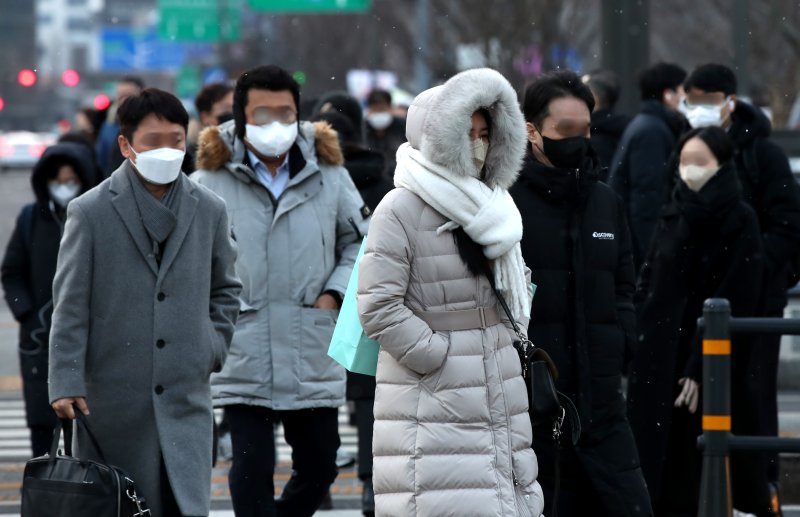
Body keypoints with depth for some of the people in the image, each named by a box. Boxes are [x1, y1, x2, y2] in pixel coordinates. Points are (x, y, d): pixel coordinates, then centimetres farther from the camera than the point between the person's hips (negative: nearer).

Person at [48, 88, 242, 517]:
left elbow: (225, 289, 23)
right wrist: (66, 383, -9)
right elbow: (70, 306, -2)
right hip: (113, 398, -2)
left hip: (185, 398, 2)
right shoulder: (90, 212, -1)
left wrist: (213, 345, 8)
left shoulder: (209, 211, 9)